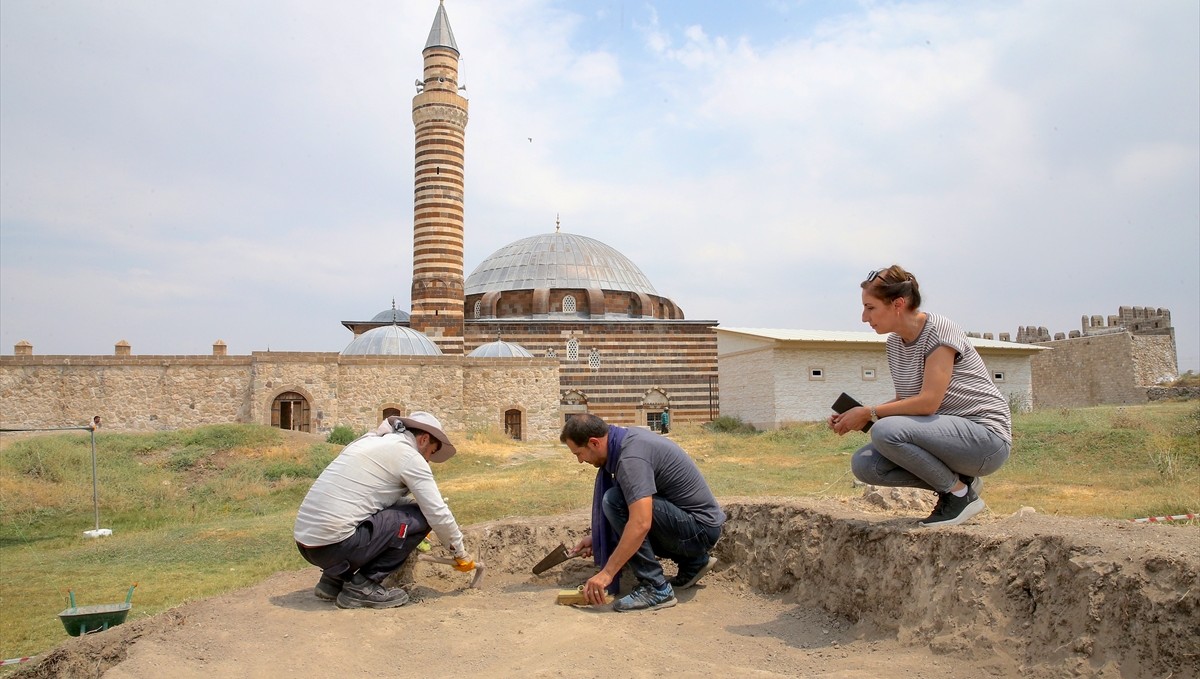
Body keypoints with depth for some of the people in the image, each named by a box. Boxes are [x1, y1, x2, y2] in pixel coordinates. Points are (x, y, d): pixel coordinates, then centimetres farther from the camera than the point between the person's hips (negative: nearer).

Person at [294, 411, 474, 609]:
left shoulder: (370, 441, 20)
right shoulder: (410, 456, -4)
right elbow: (438, 513, -3)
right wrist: (461, 553, 11)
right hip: (336, 545, -9)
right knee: (420, 517, -2)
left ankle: (335, 579, 18)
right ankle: (362, 586, -1)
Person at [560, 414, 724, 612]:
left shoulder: (631, 456, -24)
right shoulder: (627, 438, 6)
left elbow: (641, 524, -33)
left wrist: (606, 573, -27)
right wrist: (596, 538, 17)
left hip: (701, 527, -10)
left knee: (615, 501, -22)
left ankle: (656, 589, -14)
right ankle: (693, 560, 18)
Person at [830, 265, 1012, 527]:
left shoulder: (939, 331, -17)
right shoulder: (895, 342, 7)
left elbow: (928, 402, -24)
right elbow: (904, 401, 9)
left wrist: (869, 413, -19)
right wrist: (856, 415, -5)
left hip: (986, 437, -8)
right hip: (947, 433, 8)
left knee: (885, 431, -30)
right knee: (863, 464, -12)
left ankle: (961, 494, -9)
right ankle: (958, 479, 4)